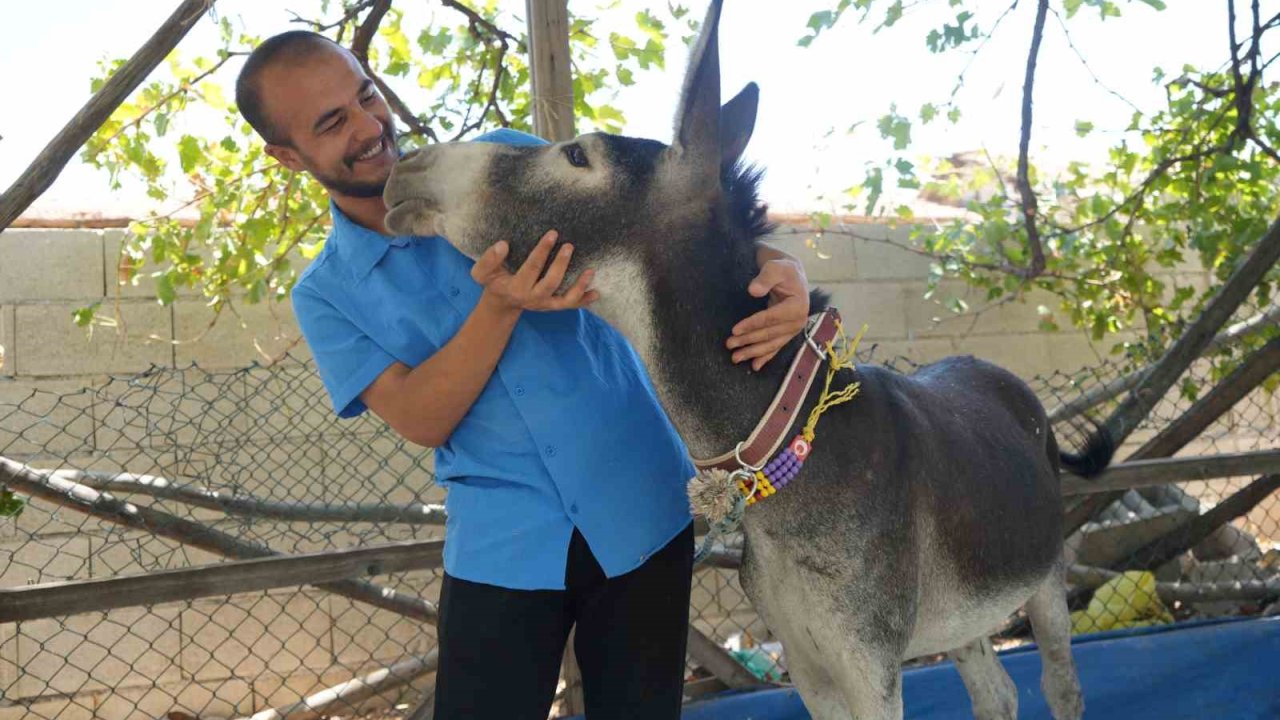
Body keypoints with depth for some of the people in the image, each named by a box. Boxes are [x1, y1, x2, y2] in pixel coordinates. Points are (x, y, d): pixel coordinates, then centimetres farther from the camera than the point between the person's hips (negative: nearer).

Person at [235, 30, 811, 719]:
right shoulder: (325, 295, 2)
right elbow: (422, 419, -10)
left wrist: (771, 262, -23)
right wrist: (501, 305, -25)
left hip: (641, 510, 1)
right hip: (504, 546, 0)